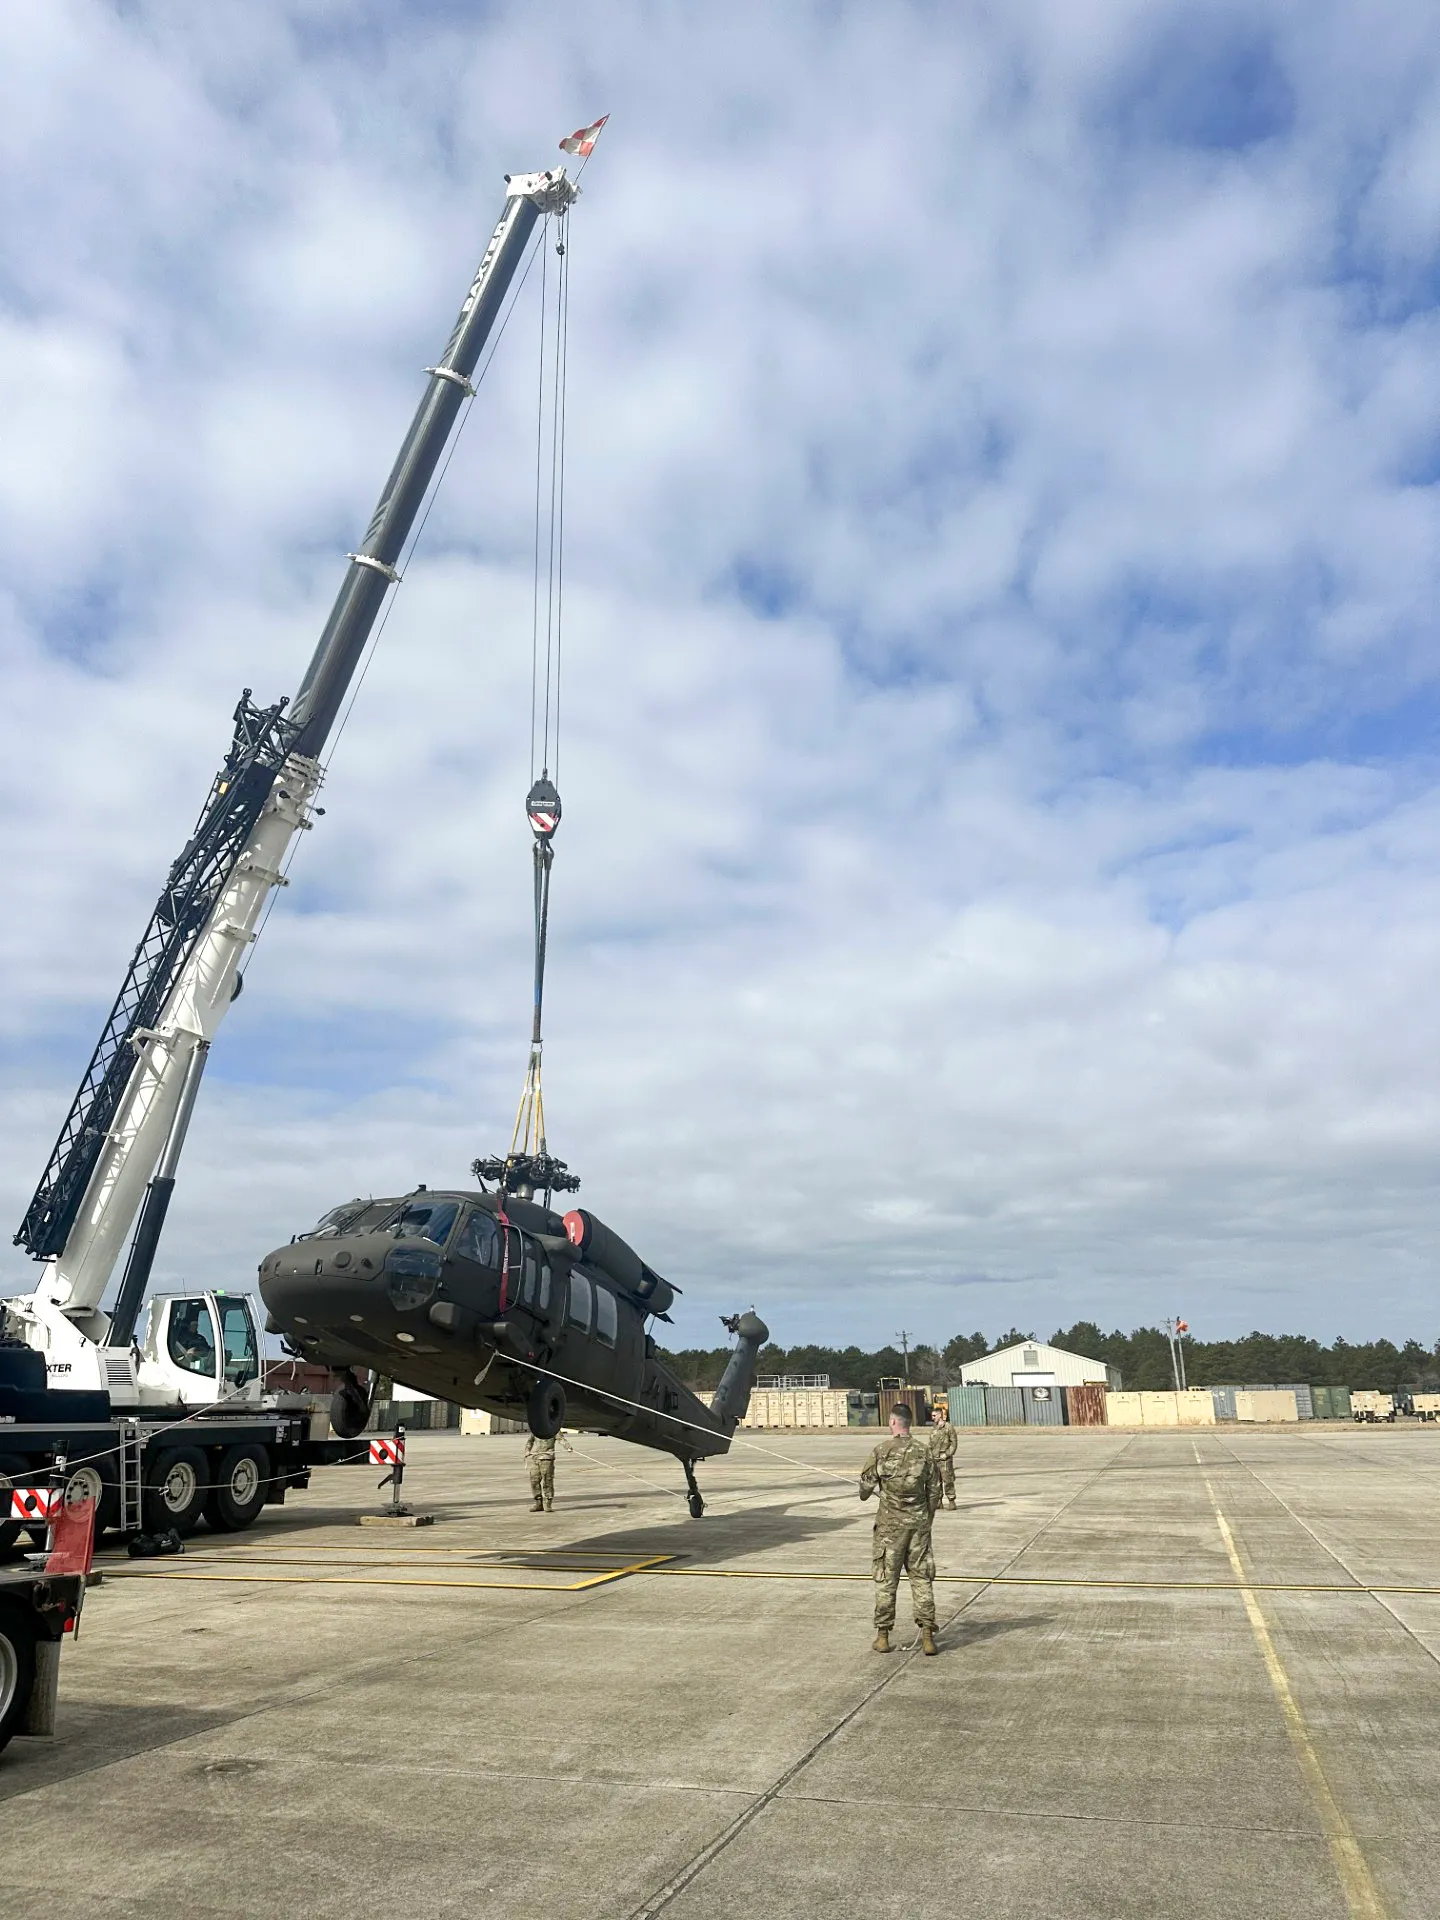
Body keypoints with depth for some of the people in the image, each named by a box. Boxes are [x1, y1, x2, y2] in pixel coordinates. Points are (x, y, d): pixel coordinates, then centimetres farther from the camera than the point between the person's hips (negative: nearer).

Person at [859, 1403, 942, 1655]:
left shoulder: (882, 1451, -10)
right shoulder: (924, 1451, -2)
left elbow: (867, 1484, -2)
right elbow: (934, 1490, 4)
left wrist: (864, 1494, 22)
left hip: (890, 1523, -2)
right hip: (919, 1523, 2)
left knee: (885, 1579, 8)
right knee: (921, 1578, 9)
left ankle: (883, 1635, 13)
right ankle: (927, 1635, 5)